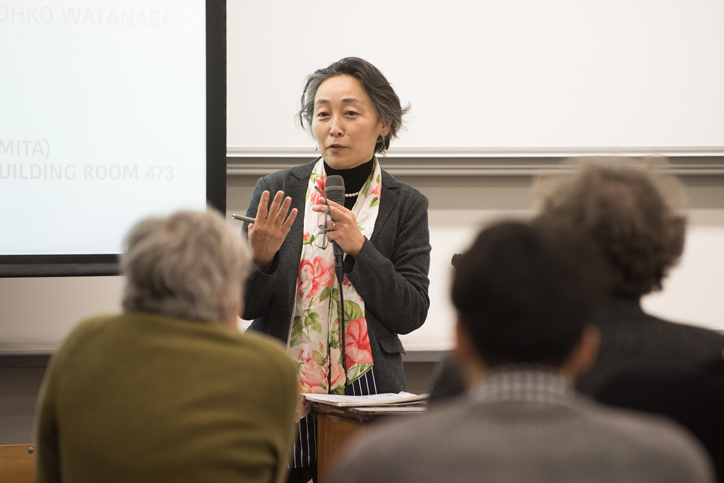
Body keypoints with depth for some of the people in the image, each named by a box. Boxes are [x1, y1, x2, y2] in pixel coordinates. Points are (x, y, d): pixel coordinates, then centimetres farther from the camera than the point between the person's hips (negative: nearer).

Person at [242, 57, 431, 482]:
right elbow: (245, 306, 1)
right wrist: (261, 256, -19)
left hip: (367, 396, 0)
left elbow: (411, 313, -5)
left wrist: (358, 247, -15)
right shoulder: (276, 191, 1)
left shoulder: (406, 205, 1)